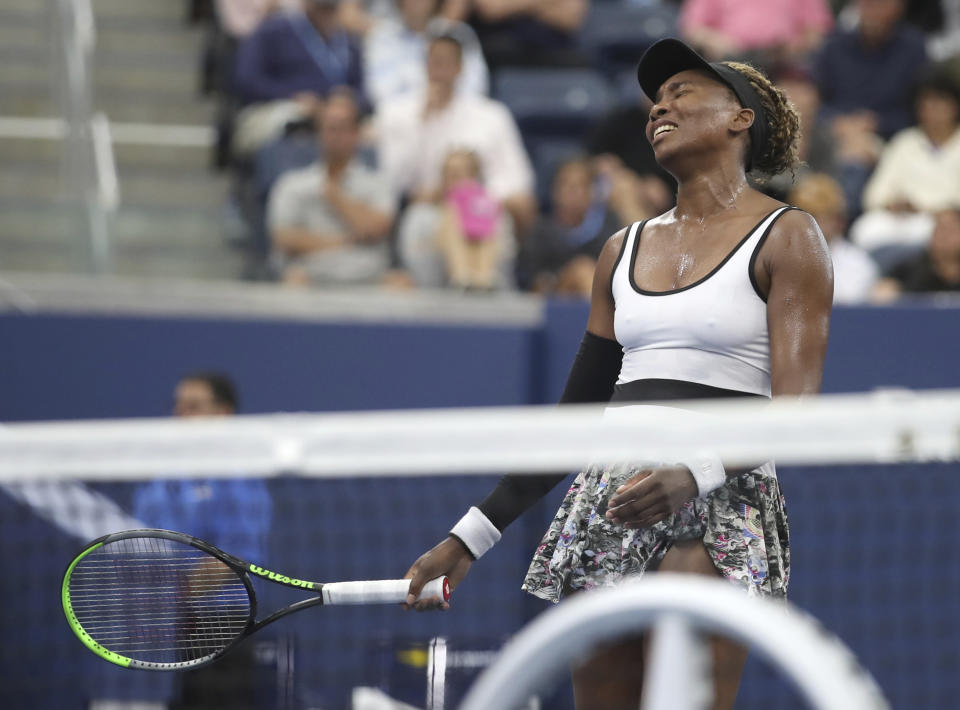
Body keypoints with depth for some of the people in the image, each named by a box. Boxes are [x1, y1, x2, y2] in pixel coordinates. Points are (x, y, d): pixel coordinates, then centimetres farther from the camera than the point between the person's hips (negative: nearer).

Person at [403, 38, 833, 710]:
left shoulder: (786, 237, 2)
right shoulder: (624, 249, 20)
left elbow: (796, 412, -9)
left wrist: (697, 474, -27)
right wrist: (469, 539, 17)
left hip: (717, 509, -6)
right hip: (604, 509, 6)